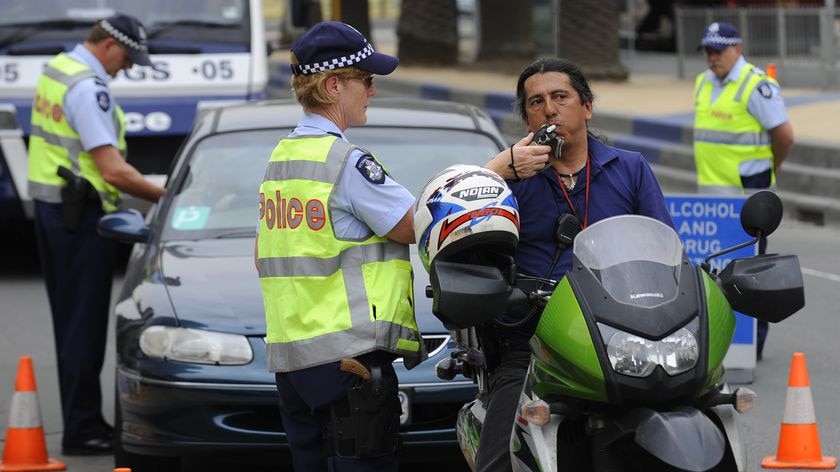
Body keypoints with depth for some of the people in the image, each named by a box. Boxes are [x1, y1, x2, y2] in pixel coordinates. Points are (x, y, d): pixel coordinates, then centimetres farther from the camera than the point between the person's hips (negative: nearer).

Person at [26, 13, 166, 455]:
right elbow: (113, 170, -24)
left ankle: (81, 422, 20)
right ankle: (82, 430, -3)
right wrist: (163, 195, -14)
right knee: (85, 324, -5)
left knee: (70, 320, 14)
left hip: (49, 201, 10)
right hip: (81, 214, -10)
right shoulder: (89, 87, -19)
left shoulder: (56, 69, 11)